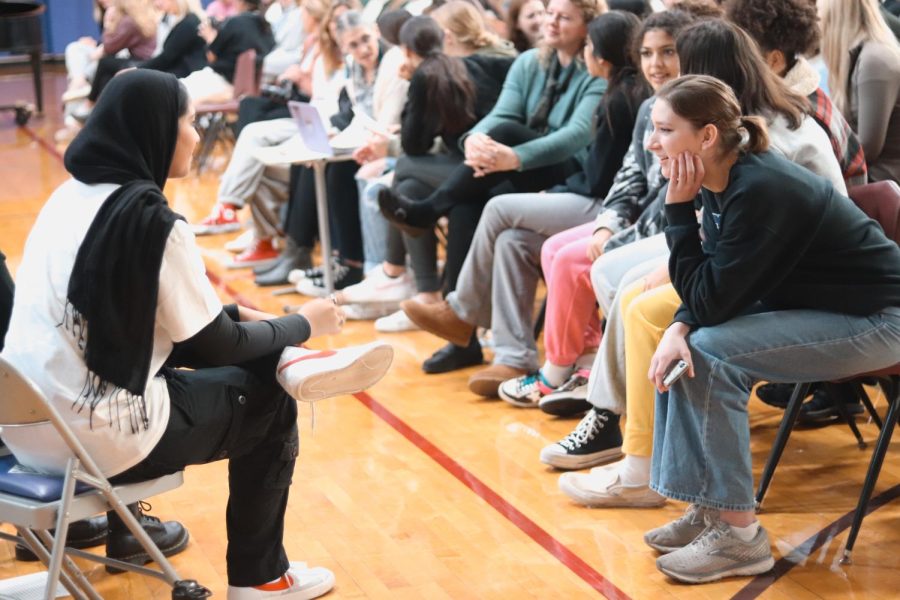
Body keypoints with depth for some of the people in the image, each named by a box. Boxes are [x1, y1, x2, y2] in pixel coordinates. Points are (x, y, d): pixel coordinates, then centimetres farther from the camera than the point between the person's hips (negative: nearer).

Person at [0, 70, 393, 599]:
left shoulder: (70, 194, 6)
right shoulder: (153, 221, -17)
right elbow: (218, 346, -7)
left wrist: (235, 313, 20)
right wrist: (302, 324, 10)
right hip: (95, 440, -8)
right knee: (268, 401, 12)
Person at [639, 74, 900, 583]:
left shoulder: (761, 191, -28)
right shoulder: (725, 180, -1)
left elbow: (710, 301, -24)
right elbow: (715, 292, 3)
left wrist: (679, 208, -22)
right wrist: (678, 327, -17)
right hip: (820, 306, 9)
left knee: (709, 354, -21)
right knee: (687, 344, -3)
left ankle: (739, 534, -12)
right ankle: (712, 506, 4)